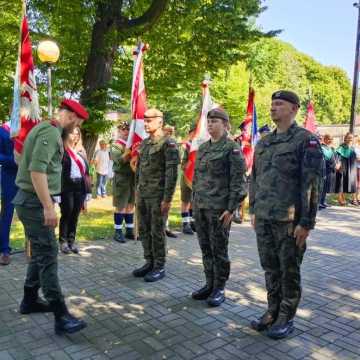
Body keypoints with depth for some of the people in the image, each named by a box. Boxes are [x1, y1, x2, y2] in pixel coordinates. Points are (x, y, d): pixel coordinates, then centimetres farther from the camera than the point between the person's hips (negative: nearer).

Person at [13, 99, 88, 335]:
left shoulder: (44, 129, 17)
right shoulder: (51, 131, -15)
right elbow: (37, 170, -26)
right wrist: (48, 207, -26)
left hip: (31, 200, 10)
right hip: (35, 202, -10)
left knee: (40, 252, 17)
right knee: (48, 256, -9)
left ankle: (30, 300, 28)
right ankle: (61, 316, -5)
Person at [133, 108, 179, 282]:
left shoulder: (168, 143, -11)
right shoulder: (144, 143, 13)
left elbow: (172, 173, -15)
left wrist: (167, 198, -18)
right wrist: (137, 190, 16)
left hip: (157, 195, -7)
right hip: (143, 195, 8)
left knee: (157, 232, 1)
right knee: (144, 230, 13)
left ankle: (159, 267, 13)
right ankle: (149, 262, 26)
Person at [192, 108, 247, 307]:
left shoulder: (232, 148, -8)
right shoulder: (202, 148, 12)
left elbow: (238, 181, -12)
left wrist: (231, 209, -16)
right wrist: (195, 201, 15)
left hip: (219, 208, -6)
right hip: (200, 207, 7)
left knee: (219, 249, 3)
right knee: (205, 248, 13)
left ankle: (220, 289, 17)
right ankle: (209, 284, 26)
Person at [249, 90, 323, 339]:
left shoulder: (306, 140, -8)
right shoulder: (263, 143, 12)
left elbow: (313, 184, -13)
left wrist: (306, 222, -16)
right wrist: (253, 211, 15)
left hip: (290, 221, -6)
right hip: (264, 219, 6)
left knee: (289, 271, 7)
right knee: (270, 269, 15)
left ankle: (287, 318, 22)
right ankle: (273, 311, 30)